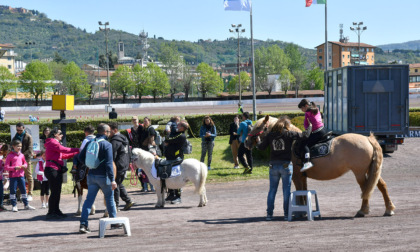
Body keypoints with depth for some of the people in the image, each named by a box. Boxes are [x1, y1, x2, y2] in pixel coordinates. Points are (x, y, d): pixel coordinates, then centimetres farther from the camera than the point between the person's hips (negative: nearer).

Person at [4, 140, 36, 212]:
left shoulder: (21, 155, 10)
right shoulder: (10, 155, -5)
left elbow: (25, 163, 22)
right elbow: (6, 167, -8)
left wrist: (24, 166, -2)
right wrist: (15, 168, -21)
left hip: (21, 175, 5)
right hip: (13, 175, -5)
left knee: (23, 190, 8)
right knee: (13, 190, 0)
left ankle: (26, 205, 15)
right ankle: (14, 205, 7)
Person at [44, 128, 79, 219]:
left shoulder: (55, 143, 24)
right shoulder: (52, 142, -9)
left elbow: (63, 155, 22)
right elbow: (64, 150, -16)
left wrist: (75, 153, 15)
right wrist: (78, 150, -10)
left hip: (56, 170, 11)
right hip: (52, 170, -11)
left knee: (57, 191, 13)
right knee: (54, 192, -10)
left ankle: (56, 211, 19)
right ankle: (51, 213, -7)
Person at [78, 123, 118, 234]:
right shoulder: (107, 144, -12)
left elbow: (80, 157, 8)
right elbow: (109, 163, -18)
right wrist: (112, 180, -18)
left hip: (91, 175, 5)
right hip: (103, 176, -5)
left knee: (89, 199, 3)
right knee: (109, 198, 13)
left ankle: (83, 224, -7)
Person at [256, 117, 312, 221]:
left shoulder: (270, 135, 3)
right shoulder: (289, 134, -5)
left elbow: (261, 147, 9)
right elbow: (305, 135, -4)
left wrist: (258, 141, 31)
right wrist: (310, 127, 15)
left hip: (273, 165, 3)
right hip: (286, 165, -3)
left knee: (272, 190, 10)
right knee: (286, 190, 6)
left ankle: (269, 214, 9)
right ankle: (287, 214, 7)